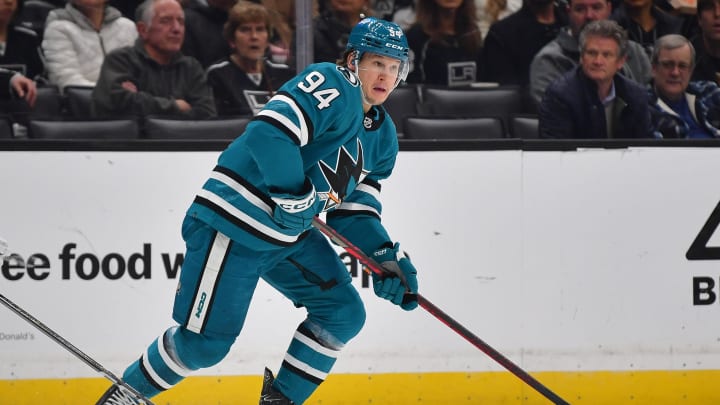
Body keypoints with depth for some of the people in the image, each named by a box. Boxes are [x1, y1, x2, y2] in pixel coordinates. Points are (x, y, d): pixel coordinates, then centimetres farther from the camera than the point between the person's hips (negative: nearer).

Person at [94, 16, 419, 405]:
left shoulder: (382, 135, 13)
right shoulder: (330, 85, -15)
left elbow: (356, 209, 14)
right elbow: (269, 132, -29)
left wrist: (387, 259, 0)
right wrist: (296, 198, -29)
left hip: (290, 237, 9)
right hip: (233, 223, -9)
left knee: (343, 312, 1)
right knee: (207, 340, -8)